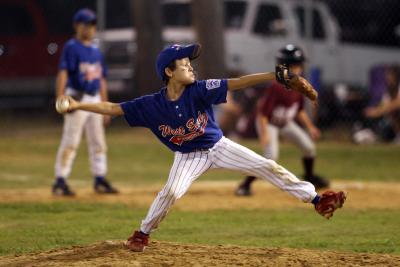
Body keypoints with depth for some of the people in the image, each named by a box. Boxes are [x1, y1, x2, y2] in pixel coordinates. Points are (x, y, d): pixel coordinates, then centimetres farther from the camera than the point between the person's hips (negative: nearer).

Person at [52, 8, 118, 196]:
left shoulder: (95, 51, 16)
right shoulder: (71, 47, -6)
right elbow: (62, 73, -17)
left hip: (95, 101, 7)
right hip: (77, 100, -7)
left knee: (98, 142, 9)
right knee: (70, 141, -9)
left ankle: (100, 181, 16)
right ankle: (60, 182, -6)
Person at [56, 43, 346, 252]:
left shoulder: (199, 90, -22)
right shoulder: (151, 105, -19)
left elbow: (237, 83, -30)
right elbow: (113, 109, -15)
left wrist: (275, 76, -40)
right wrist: (79, 105, -23)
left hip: (219, 147, 1)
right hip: (188, 157, -1)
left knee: (268, 167, -6)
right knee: (171, 192, -23)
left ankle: (316, 199, 2)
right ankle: (143, 233, 2)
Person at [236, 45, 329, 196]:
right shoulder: (276, 87, -31)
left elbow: (299, 110, 9)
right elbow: (262, 112, -30)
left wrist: (310, 127, 7)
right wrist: (264, 134, -36)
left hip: (286, 123, 8)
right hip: (268, 123, -8)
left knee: (309, 147, 6)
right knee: (271, 156, -23)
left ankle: (309, 178, 32)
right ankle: (245, 185, -13)